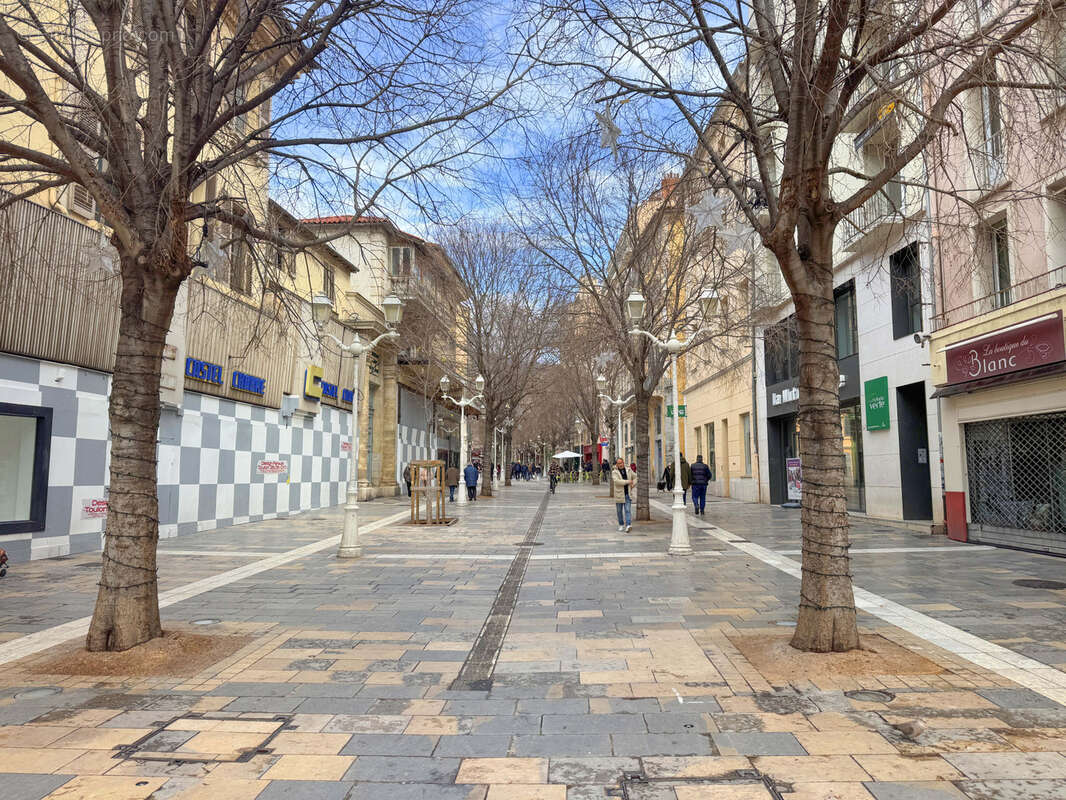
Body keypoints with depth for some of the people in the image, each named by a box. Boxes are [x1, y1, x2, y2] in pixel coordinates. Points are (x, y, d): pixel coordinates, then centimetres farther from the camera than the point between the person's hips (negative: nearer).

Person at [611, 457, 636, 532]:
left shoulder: (628, 471, 7)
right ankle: (621, 525, 24)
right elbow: (617, 481, -23)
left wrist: (633, 485, 4)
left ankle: (628, 525, -18)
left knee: (628, 510, -9)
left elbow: (635, 477, 21)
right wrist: (628, 482, -19)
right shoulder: (614, 472, -6)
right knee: (619, 511, 9)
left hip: (628, 494, 2)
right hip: (619, 494, -1)